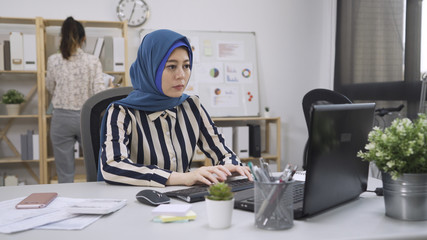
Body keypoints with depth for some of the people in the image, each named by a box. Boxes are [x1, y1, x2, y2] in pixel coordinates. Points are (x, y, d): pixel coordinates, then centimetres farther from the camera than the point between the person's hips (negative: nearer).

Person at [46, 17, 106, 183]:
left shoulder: (54, 60, -3)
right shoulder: (93, 61, -7)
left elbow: (50, 88, 12)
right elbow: (99, 91, -10)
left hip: (62, 118, 0)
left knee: (65, 174, 6)